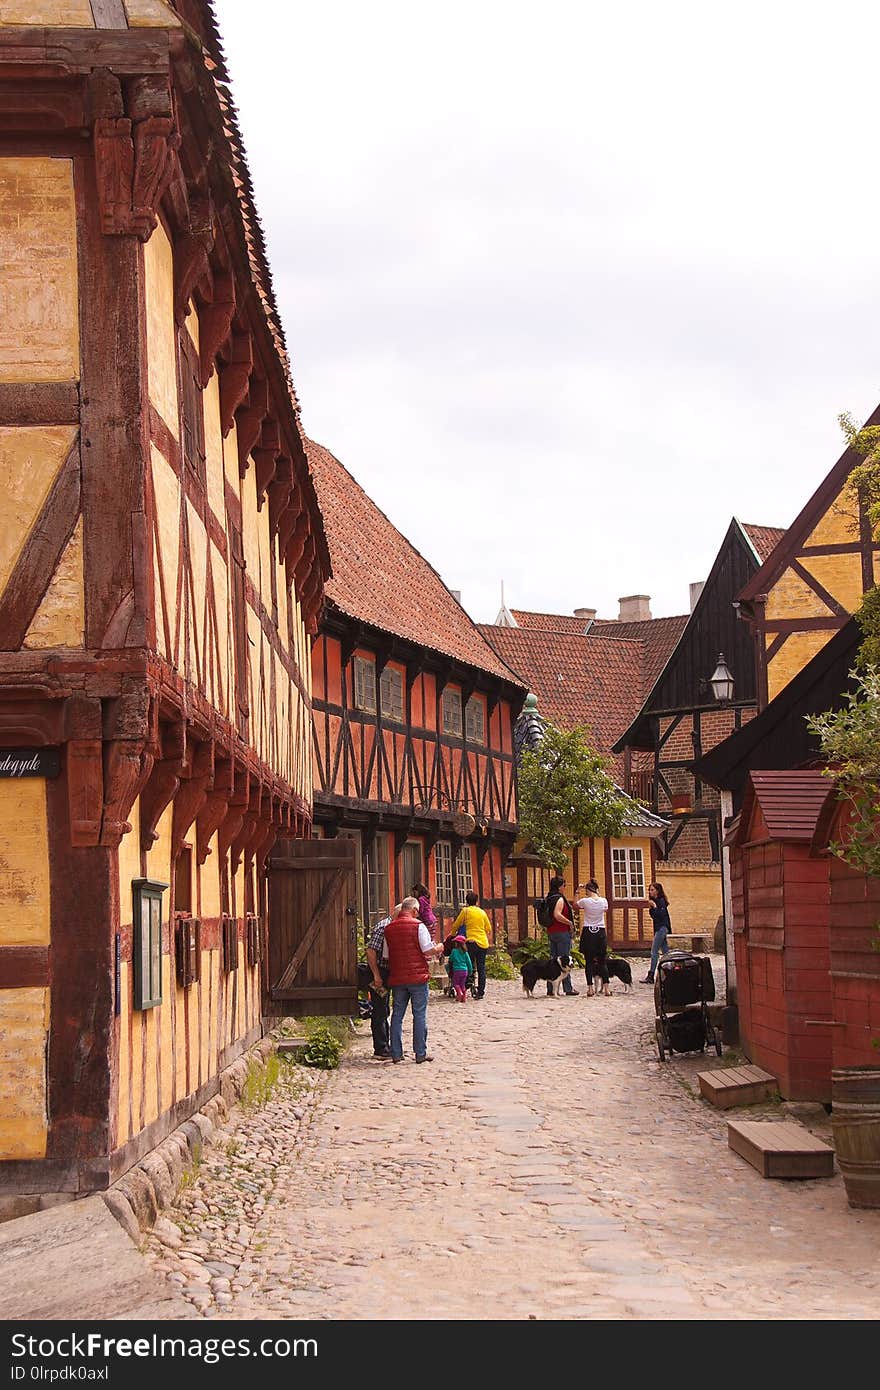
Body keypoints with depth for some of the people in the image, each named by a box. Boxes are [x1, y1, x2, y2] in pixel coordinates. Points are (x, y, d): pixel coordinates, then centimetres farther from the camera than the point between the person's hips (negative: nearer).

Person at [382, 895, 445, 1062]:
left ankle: (396, 1053, 9)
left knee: (397, 1015, 9)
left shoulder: (389, 928, 7)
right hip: (417, 976, -4)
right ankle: (420, 1053, 2)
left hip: (397, 978, 4)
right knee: (419, 1015, 1)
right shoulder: (418, 925, -8)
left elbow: (386, 956, 12)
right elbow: (429, 950, -12)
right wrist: (439, 948, 10)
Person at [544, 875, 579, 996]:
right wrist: (570, 922, -16)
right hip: (562, 932, -8)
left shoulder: (549, 899, 12)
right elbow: (557, 915, -27)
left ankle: (550, 988, 10)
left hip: (551, 932, 8)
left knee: (553, 959, 10)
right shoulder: (559, 899, -14)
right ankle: (568, 988, -3)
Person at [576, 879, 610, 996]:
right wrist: (599, 895, 22)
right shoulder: (603, 901, -3)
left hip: (588, 932, -2)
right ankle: (606, 987, 1)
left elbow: (575, 904, 12)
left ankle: (590, 988, 0)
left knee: (588, 961, 3)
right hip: (601, 932, 2)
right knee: (602, 961, 7)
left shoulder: (585, 901, -9)